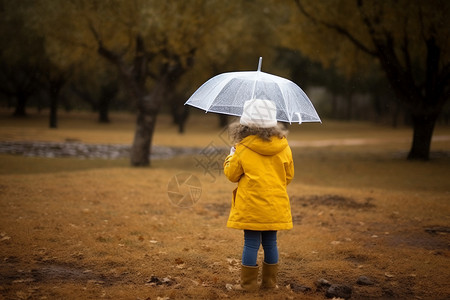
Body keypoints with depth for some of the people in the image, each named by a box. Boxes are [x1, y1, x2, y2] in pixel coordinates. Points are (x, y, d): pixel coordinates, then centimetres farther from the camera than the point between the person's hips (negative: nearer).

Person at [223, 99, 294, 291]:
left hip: (251, 207, -3)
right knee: (270, 243, 12)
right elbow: (289, 176, 11)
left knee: (251, 244, 4)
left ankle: (249, 283, 10)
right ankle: (270, 282, 20)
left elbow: (231, 174, 2)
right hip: (275, 206, 3)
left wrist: (230, 157, 19)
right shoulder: (283, 147, 1)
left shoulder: (242, 149, -10)